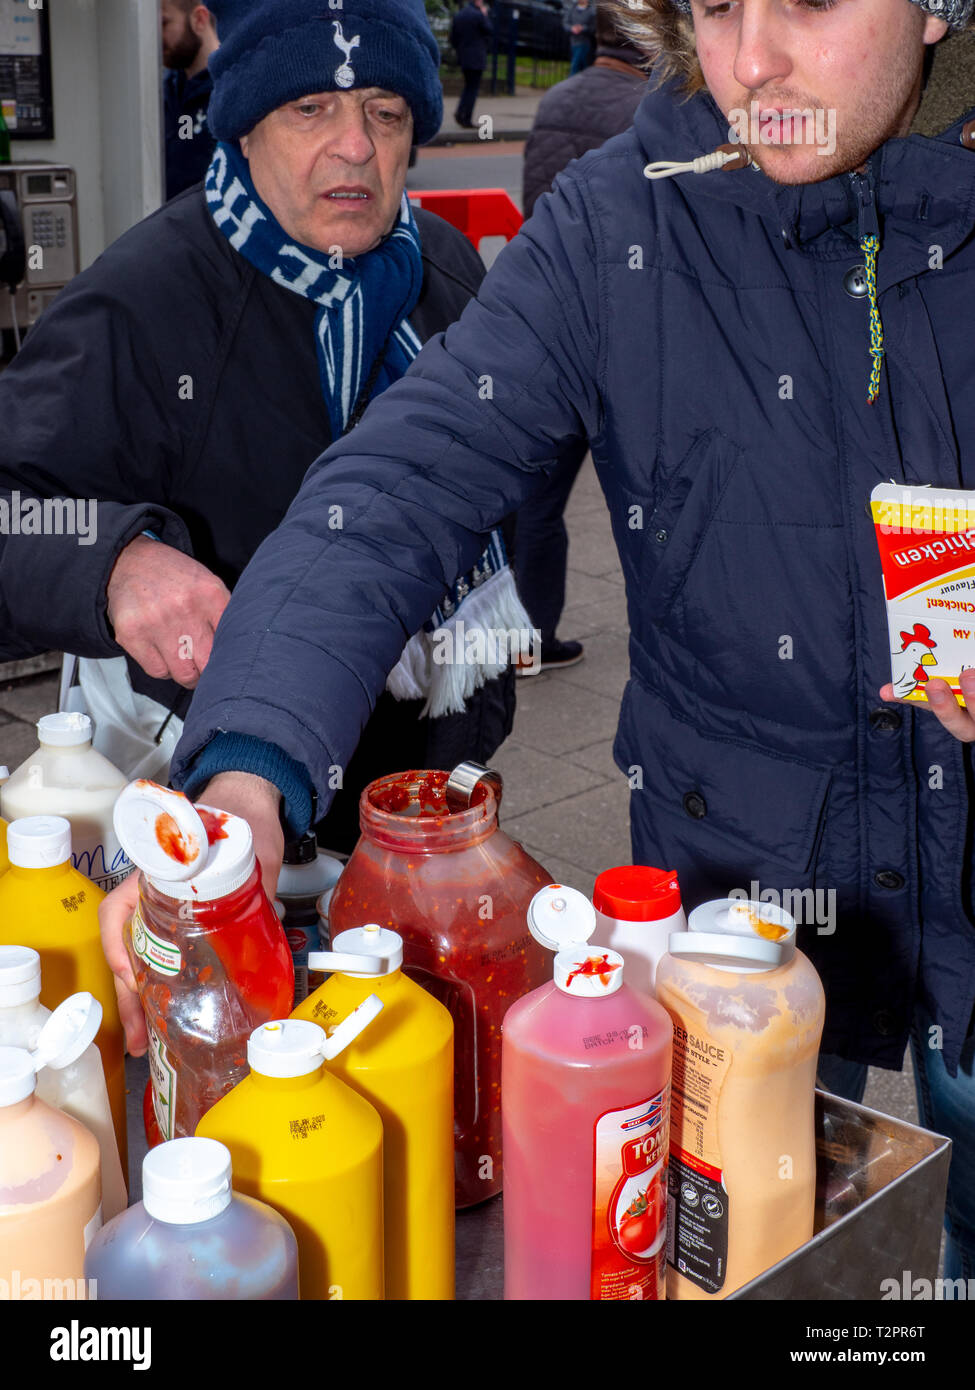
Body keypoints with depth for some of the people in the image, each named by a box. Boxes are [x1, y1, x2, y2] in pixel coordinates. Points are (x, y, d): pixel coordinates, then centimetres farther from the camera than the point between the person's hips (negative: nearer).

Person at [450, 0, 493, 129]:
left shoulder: (458, 15, 7)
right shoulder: (478, 15, -13)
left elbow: (453, 38, 10)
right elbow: (490, 30, -4)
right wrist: (485, 16, 5)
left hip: (463, 57, 6)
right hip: (477, 58, -6)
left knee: (468, 86, 18)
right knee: (473, 88, -1)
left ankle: (460, 113, 3)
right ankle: (467, 119, -4)